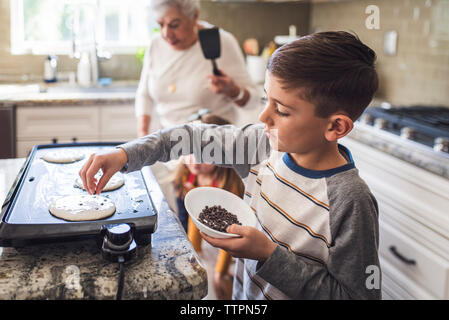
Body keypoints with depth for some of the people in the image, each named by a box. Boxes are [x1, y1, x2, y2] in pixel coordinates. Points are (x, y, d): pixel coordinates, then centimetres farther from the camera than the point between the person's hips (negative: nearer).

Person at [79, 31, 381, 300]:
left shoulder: (349, 201, -28)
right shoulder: (267, 144, -11)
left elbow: (354, 294, -23)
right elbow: (197, 136, -1)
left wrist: (269, 255, -28)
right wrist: (125, 154, -11)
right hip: (242, 292, 6)